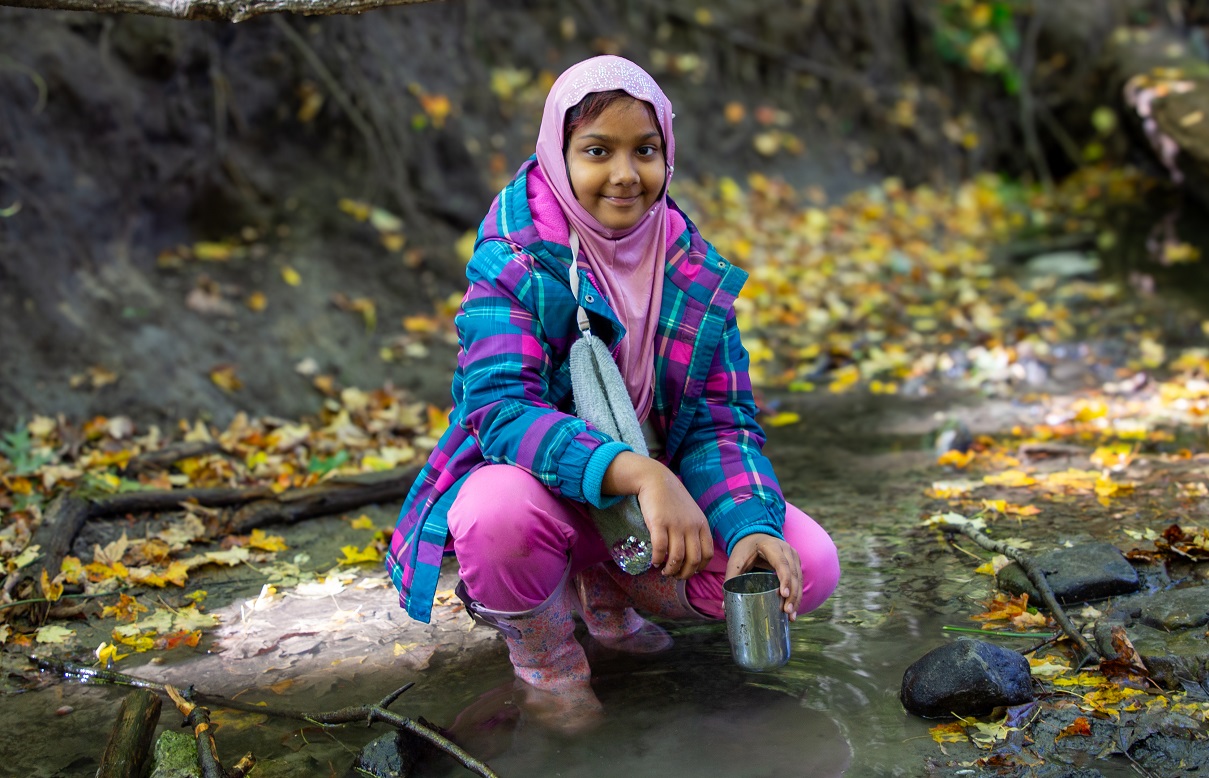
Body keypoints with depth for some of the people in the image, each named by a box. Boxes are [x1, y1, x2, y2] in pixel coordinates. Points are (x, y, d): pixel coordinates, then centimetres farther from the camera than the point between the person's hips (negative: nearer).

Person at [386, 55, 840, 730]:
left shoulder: (697, 271, -3)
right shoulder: (515, 259, -16)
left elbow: (720, 419, -5)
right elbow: (500, 408, -29)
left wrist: (753, 523, -26)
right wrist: (637, 471, -44)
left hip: (660, 495, 4)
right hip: (544, 484, -4)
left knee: (811, 567, -15)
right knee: (499, 510, -40)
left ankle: (604, 592, 12)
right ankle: (545, 660, -4)